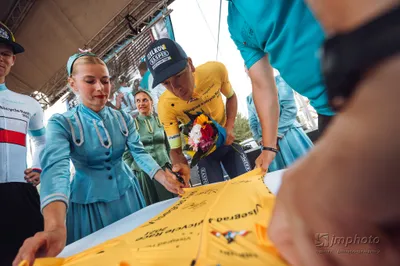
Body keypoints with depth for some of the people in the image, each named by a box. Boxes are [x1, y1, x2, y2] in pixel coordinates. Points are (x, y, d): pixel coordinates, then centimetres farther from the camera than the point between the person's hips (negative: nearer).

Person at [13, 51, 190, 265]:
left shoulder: (123, 119, -3)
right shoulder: (61, 123, -15)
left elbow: (139, 153, -10)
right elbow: (56, 168, -30)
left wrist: (162, 177, -31)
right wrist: (55, 228, -46)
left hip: (127, 195, 4)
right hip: (89, 202, -3)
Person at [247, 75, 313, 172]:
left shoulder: (278, 81, 6)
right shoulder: (250, 98, 18)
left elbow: (290, 108, -5)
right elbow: (252, 122, 14)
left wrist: (277, 133, -13)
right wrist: (260, 139, -4)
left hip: (289, 134, -3)